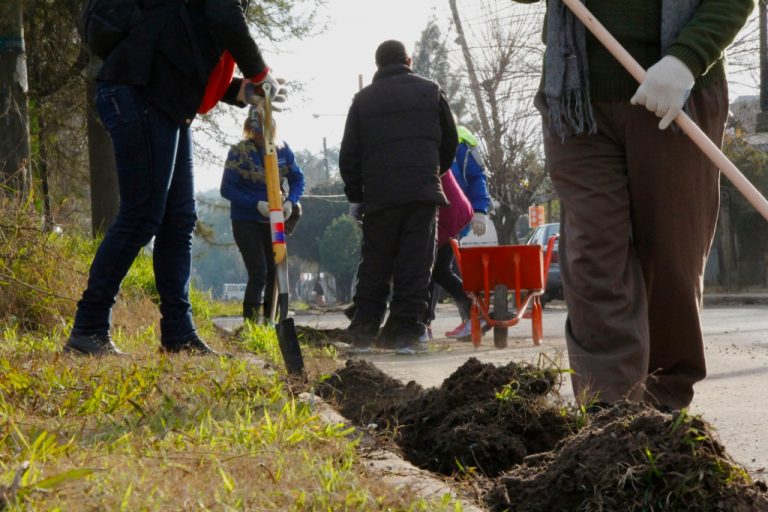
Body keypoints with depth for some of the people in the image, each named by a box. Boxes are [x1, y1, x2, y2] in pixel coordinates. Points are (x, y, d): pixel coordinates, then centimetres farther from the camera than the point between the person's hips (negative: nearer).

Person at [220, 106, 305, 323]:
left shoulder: (282, 150, -2)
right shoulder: (239, 152, -14)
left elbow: (297, 179, 6)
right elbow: (227, 189, -12)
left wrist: (290, 202, -14)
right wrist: (257, 204, -23)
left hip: (272, 221, 4)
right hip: (246, 221, -4)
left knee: (275, 272, 3)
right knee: (259, 273, -14)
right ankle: (251, 324, -10)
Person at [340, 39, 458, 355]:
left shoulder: (363, 99, 10)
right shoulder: (430, 92, 9)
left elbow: (349, 154, 8)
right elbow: (450, 141, 16)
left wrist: (355, 196, 15)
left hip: (379, 195, 1)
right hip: (423, 192, -1)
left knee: (374, 267, 7)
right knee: (415, 265, -1)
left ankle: (362, 333, 3)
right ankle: (405, 334, -6)